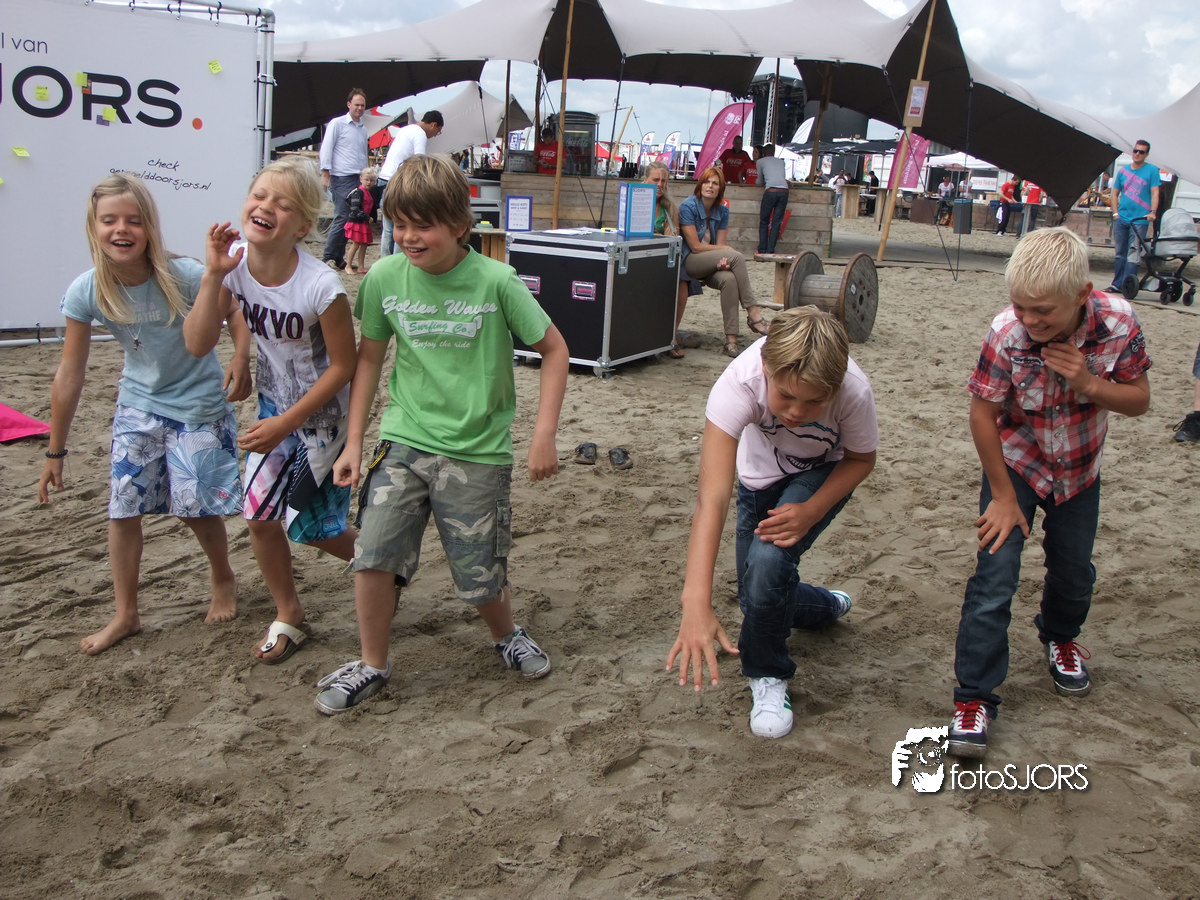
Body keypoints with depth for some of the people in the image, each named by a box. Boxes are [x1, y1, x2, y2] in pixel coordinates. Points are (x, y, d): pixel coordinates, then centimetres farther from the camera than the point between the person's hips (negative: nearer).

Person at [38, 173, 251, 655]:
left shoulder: (183, 276, -25)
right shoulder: (86, 292, -15)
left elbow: (236, 311, -8)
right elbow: (70, 374, -8)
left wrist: (241, 361, -30)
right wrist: (55, 453, -3)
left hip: (199, 403, -3)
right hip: (138, 403, 3)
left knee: (196, 505, 1)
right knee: (122, 507, 2)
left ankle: (223, 578, 33)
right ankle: (126, 615, 20)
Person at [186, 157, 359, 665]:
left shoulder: (320, 287, -30)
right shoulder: (236, 263, -14)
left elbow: (343, 365, -19)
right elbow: (197, 344, -17)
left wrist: (286, 423, -17)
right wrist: (213, 274, -27)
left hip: (322, 413, -5)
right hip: (273, 404, 5)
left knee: (309, 528, 5)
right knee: (259, 516, 6)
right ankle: (288, 616, 29)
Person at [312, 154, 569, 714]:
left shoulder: (496, 282, -12)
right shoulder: (384, 278, -3)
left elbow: (554, 349, -3)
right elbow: (369, 357, 9)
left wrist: (544, 434, -8)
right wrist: (354, 442, 7)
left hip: (478, 452, -2)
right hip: (404, 441, 3)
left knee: (480, 575, 4)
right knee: (373, 554, -7)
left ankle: (506, 635, 38)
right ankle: (373, 665, 17)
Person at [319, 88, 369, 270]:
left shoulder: (363, 129, 19)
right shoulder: (337, 124, 0)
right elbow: (326, 149, -4)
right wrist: (325, 174, -10)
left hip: (358, 179, 6)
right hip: (341, 179, -6)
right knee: (341, 218, -11)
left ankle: (338, 258, 10)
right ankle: (328, 257, -4)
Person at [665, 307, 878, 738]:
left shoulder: (853, 392, -38)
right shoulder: (739, 383, -41)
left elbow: (860, 459, -14)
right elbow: (712, 497, -49)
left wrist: (811, 511, -31)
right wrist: (696, 603, -59)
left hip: (825, 473, -2)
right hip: (762, 474, 2)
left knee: (769, 562, -28)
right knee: (759, 598, 8)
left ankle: (768, 676, 1)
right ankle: (829, 605, 45)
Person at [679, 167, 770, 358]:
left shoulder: (722, 211, 9)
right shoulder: (688, 206, -8)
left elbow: (719, 247, 4)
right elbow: (695, 246, -12)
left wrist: (723, 260, -19)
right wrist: (727, 250, -9)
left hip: (712, 265, 5)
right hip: (689, 262, -5)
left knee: (729, 279, -31)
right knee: (736, 256, -26)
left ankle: (731, 338, -32)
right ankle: (753, 314, -23)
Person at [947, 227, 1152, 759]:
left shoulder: (1118, 323, -22)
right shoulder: (1008, 333, -29)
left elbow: (1139, 400, -9)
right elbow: (982, 414, -19)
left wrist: (1089, 384, -31)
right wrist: (1003, 495, -13)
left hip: (1079, 471, 3)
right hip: (1015, 465, -3)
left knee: (1074, 572, 17)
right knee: (994, 578, -12)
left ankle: (1060, 637, 50)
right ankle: (973, 697, -3)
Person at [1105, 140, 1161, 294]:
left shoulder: (1152, 170, 1)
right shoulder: (1123, 171, 11)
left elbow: (1154, 193, -5)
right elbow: (1114, 194, 16)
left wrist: (1152, 212, -19)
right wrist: (1115, 213, 3)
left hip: (1140, 220, -4)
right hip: (1121, 218, 4)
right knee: (1120, 253, 9)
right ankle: (1117, 284, 15)